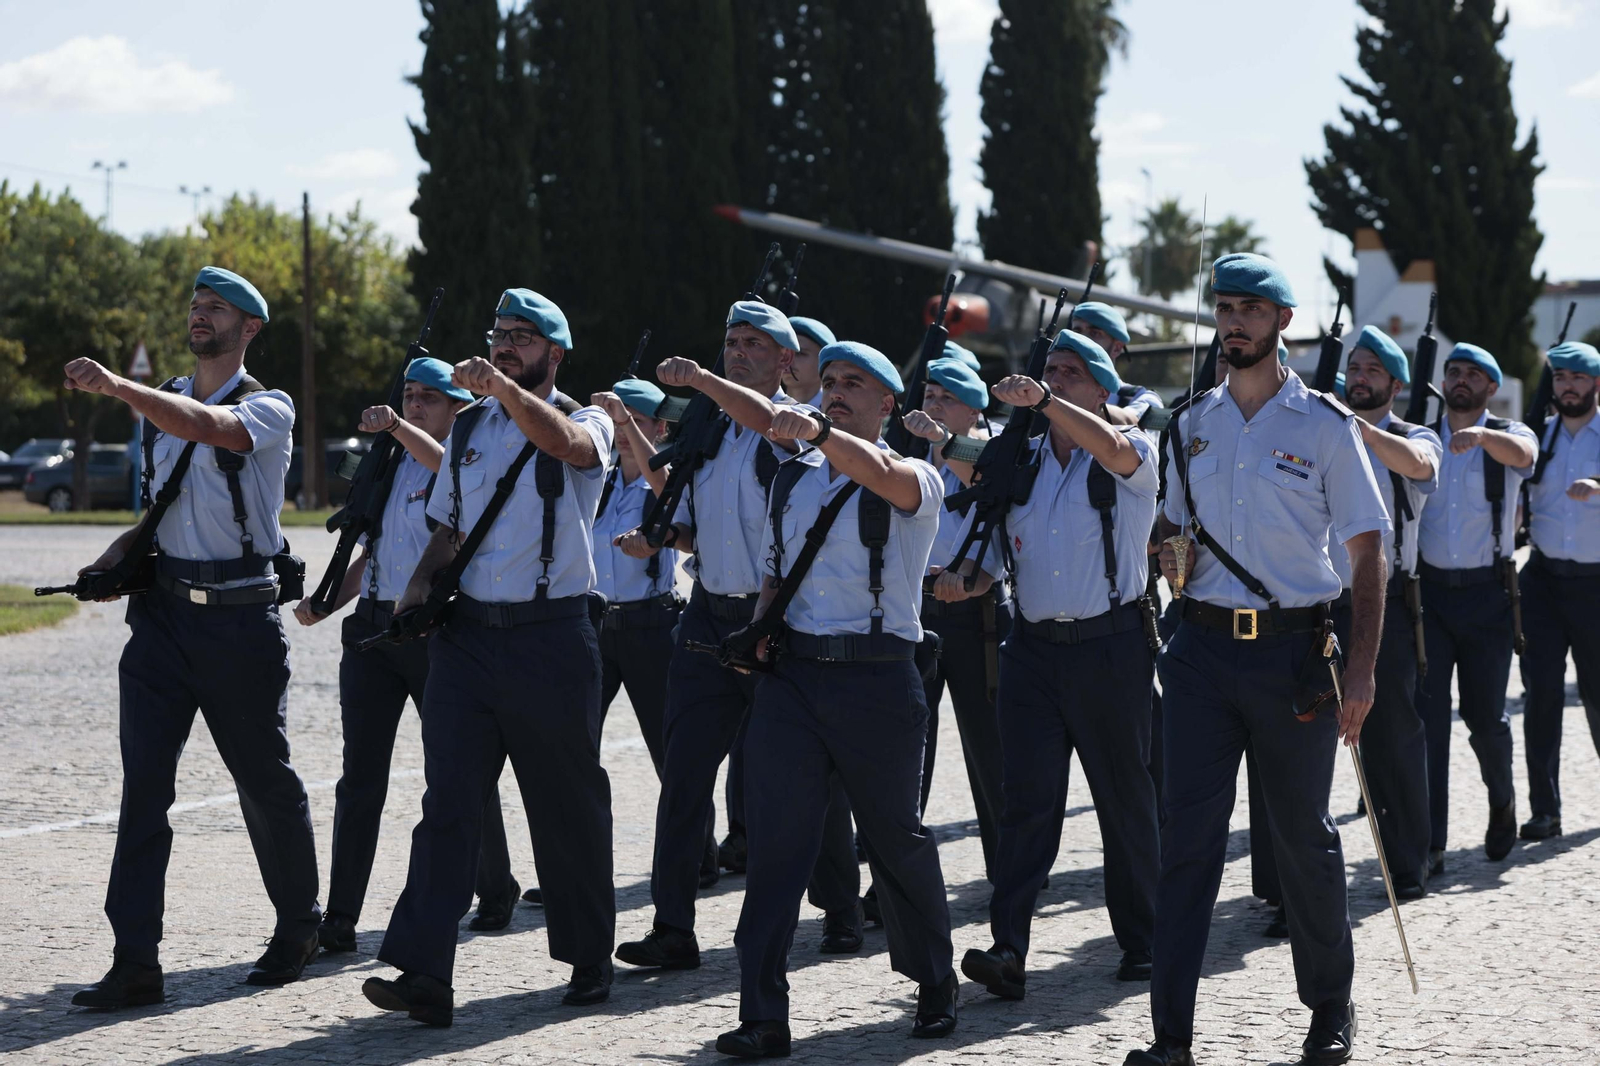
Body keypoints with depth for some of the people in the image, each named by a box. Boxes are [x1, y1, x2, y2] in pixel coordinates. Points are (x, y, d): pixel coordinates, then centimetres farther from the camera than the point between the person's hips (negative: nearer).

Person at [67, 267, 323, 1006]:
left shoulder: (267, 409, -4)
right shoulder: (161, 404, 15)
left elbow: (207, 426, -27)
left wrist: (118, 387, -39)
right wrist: (122, 550, 5)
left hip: (240, 619, -5)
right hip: (164, 611, 5)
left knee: (265, 779, 6)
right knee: (143, 783, -5)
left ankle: (296, 930, 27)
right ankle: (135, 962, -8)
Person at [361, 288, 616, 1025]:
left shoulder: (586, 423, 0)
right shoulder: (467, 428, 15)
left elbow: (565, 442, -25)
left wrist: (505, 387, -40)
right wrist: (420, 583, 4)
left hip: (552, 637, -3)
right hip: (468, 633, 4)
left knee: (568, 805, 7)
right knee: (448, 799, -7)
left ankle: (589, 958, 24)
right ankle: (422, 973, -13)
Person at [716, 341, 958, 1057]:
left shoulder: (915, 480, -2)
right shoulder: (793, 480, 15)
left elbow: (882, 475, -27)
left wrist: (818, 431, -44)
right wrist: (761, 625, 5)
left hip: (878, 680, -4)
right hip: (791, 674, 4)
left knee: (895, 837, 8)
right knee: (776, 837, -6)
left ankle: (935, 984, 30)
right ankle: (763, 1016, -7)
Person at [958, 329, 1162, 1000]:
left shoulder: (1133, 453, 0)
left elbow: (1113, 448, -25)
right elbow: (1003, 551, 21)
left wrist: (1044, 400, -36)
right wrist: (962, 580, 1)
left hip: (1111, 648, -3)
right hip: (1034, 647, 3)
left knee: (1125, 798, 5)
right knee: (1028, 797, -6)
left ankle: (1142, 942, 17)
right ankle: (1008, 949, -13)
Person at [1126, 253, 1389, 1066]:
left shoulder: (1325, 425, -2)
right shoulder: (1191, 425, 10)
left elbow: (1366, 550, -3)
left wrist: (1361, 668, -11)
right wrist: (1171, 555, -2)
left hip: (1292, 649, -3)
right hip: (1203, 648, 3)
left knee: (1303, 835, 7)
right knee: (1187, 837, -3)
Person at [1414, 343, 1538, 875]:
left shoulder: (1509, 437, 2)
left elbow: (1521, 453, -21)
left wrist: (1482, 435, -43)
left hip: (1486, 592, -1)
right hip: (1428, 590, 1)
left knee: (1484, 712, 5)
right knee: (1425, 713, -7)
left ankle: (1502, 799, 36)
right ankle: (1428, 843, -7)